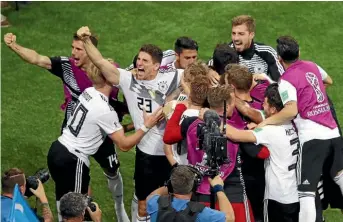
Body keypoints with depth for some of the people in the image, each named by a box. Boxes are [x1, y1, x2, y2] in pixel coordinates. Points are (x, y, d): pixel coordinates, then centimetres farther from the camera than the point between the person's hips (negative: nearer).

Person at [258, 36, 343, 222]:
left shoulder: (287, 80, -7)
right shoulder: (312, 66, 13)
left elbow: (291, 111, -23)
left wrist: (265, 122, -15)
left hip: (312, 137, -7)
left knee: (306, 193, -6)